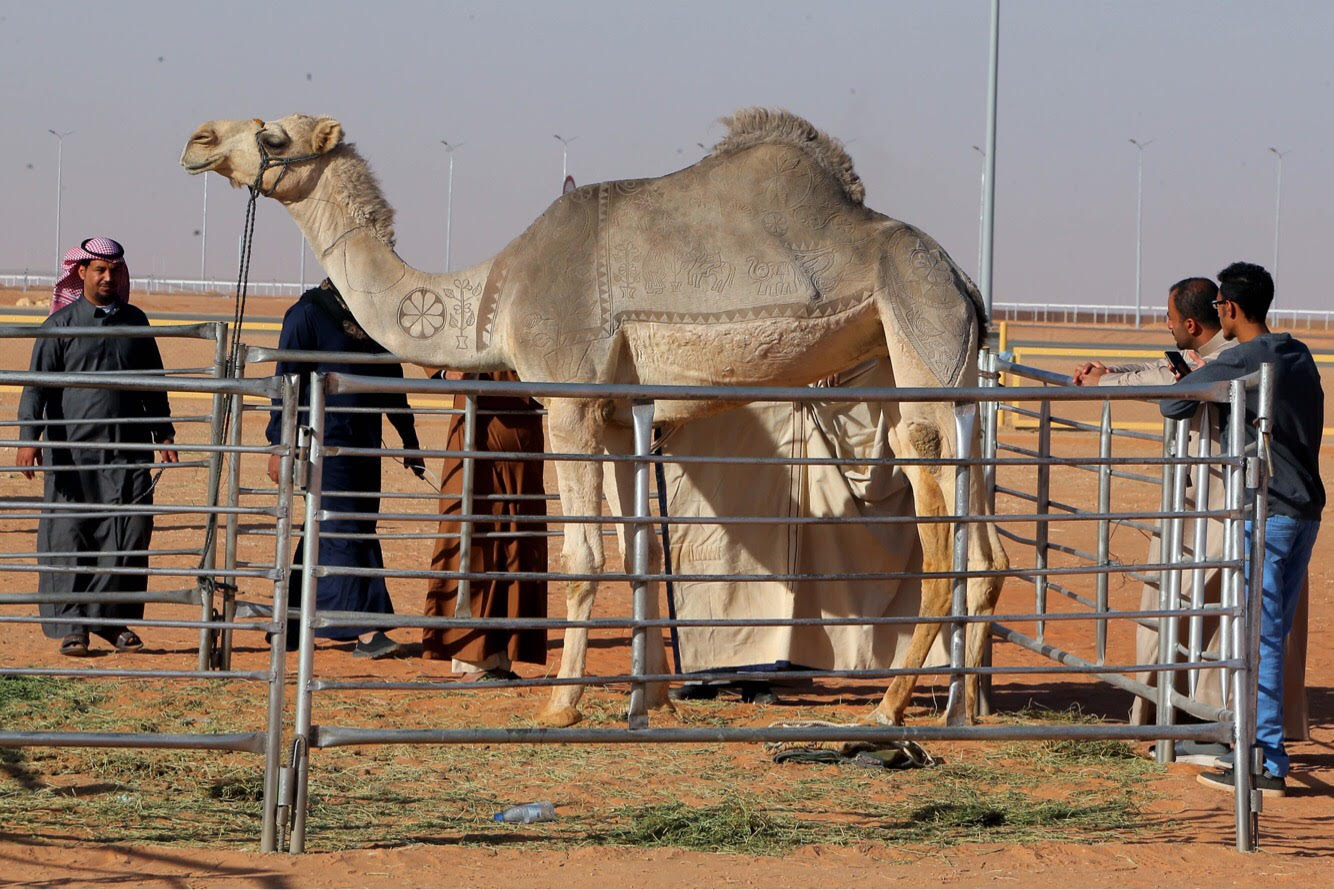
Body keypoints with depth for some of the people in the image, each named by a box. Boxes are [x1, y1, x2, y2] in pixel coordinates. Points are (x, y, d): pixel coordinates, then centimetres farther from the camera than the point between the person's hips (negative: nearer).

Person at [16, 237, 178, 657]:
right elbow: (37, 385, -1)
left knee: (131, 535, -3)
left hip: (128, 451, 3)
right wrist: (29, 437, -12)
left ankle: (114, 620, 9)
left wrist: (163, 435, 19)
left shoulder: (135, 321, 14)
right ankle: (72, 626, 4)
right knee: (69, 540, -3)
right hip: (73, 451, -3)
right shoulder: (61, 325, 3)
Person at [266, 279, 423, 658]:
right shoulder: (308, 313, -7)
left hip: (364, 443, 7)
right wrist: (280, 445, -11)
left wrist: (409, 438, 21)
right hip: (325, 442, -7)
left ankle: (290, 626, 17)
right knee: (343, 531, -10)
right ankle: (366, 631, -13)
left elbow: (390, 377, 22)